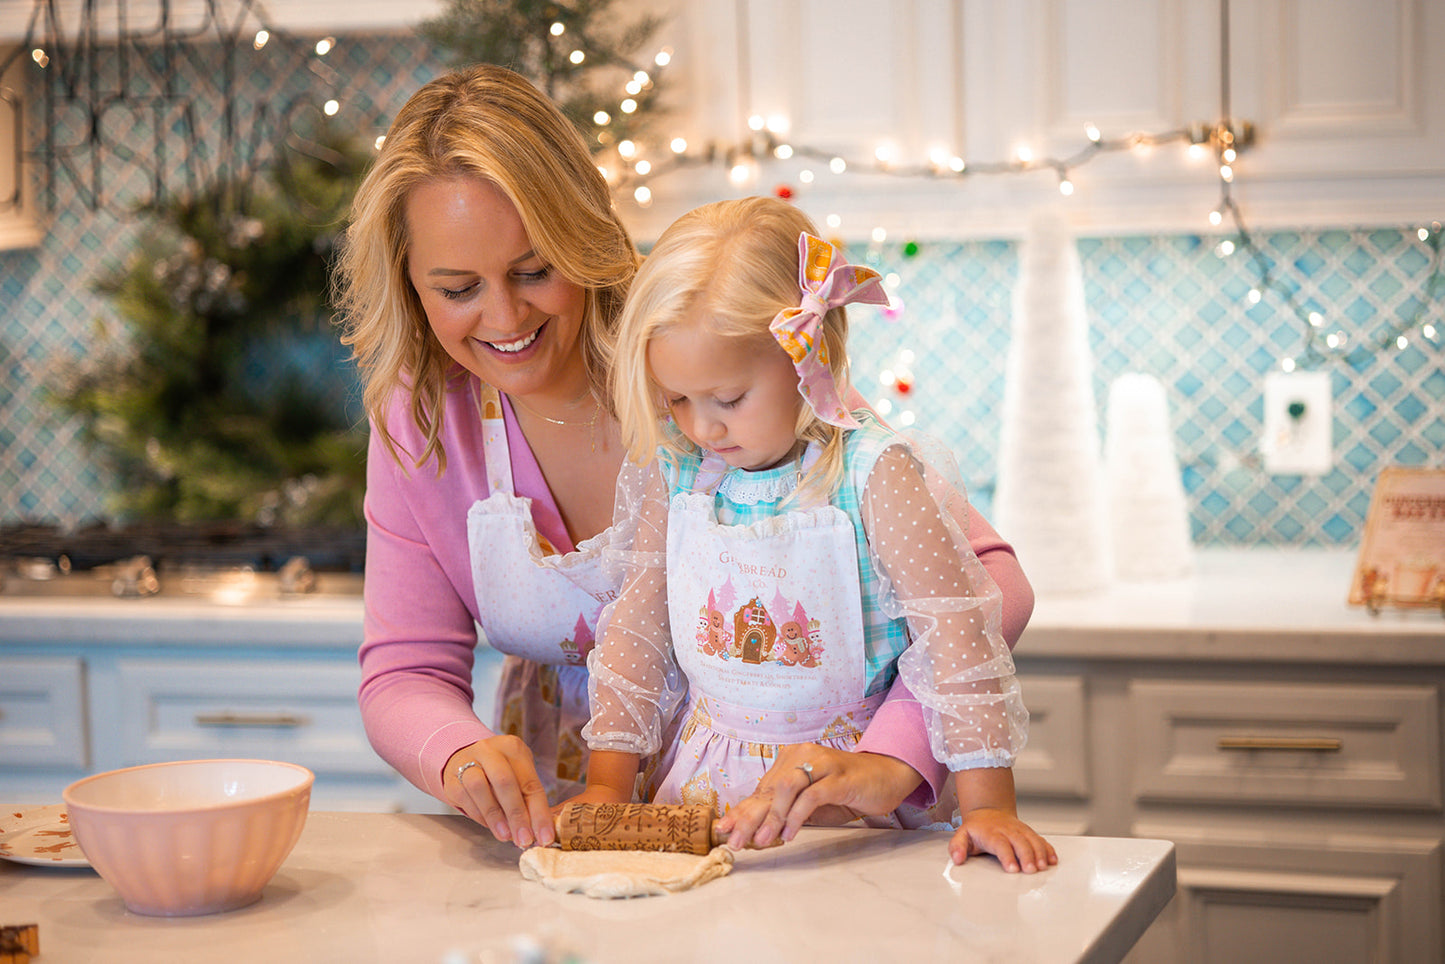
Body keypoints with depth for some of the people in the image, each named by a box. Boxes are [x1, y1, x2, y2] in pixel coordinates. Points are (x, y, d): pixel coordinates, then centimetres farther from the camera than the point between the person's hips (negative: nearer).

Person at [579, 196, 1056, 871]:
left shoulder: (872, 475, -14)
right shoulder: (675, 475, -1)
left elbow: (955, 630, -15)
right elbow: (638, 626, 8)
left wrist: (987, 806, -18)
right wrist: (606, 785, 3)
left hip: (850, 788, -4)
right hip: (706, 781, 4)